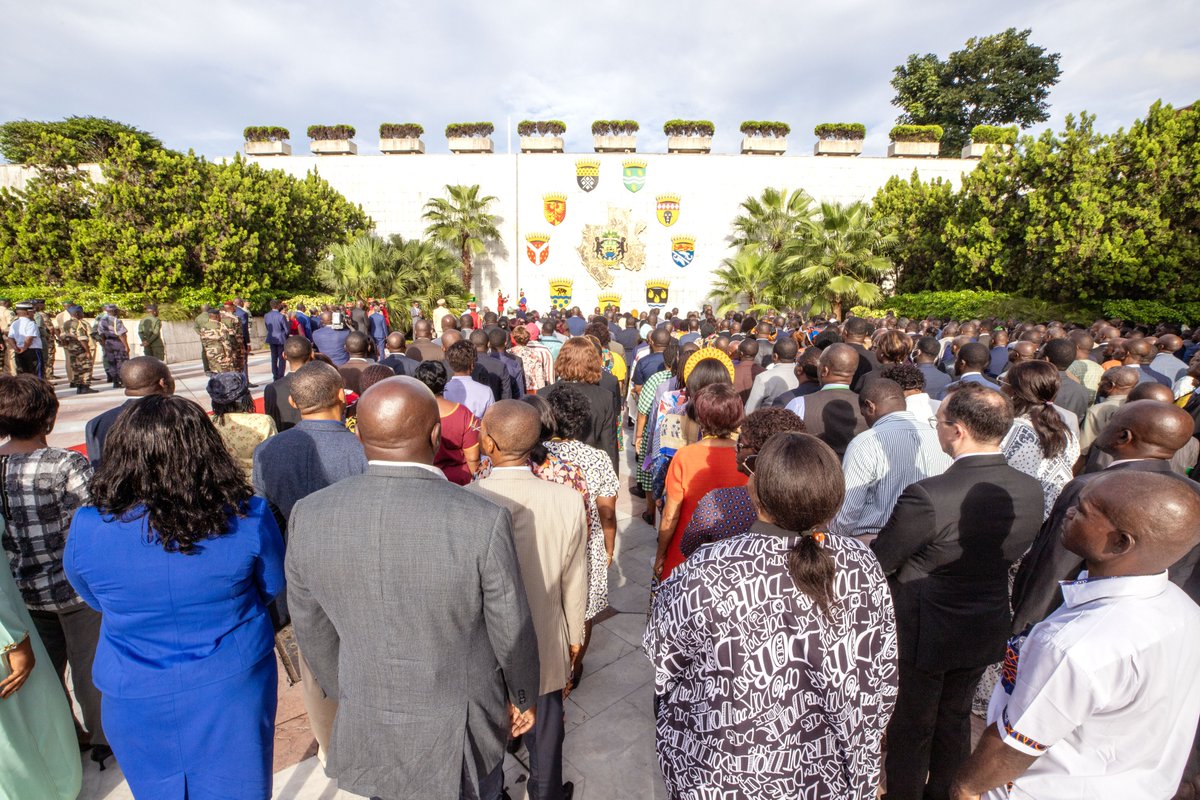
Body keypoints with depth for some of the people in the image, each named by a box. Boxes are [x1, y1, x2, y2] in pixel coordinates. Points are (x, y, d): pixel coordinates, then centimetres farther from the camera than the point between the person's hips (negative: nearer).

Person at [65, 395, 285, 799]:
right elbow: (273, 586, -6)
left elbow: (94, 597, 2)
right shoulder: (248, 518, -24)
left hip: (137, 704, 2)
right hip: (232, 690, -1)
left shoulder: (87, 528, -19)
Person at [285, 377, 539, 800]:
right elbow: (512, 632, -15)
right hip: (459, 731, -3)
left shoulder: (308, 515, -17)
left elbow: (313, 631, -3)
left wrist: (346, 696, 15)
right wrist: (524, 697, 5)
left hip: (368, 729, 3)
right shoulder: (483, 521, -29)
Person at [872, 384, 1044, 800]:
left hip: (923, 633, -6)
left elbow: (879, 562, -21)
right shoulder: (1031, 490, -12)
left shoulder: (927, 496, -34)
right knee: (955, 719, 28)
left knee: (910, 728, 18)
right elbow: (1010, 554, 4)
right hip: (987, 631, 6)